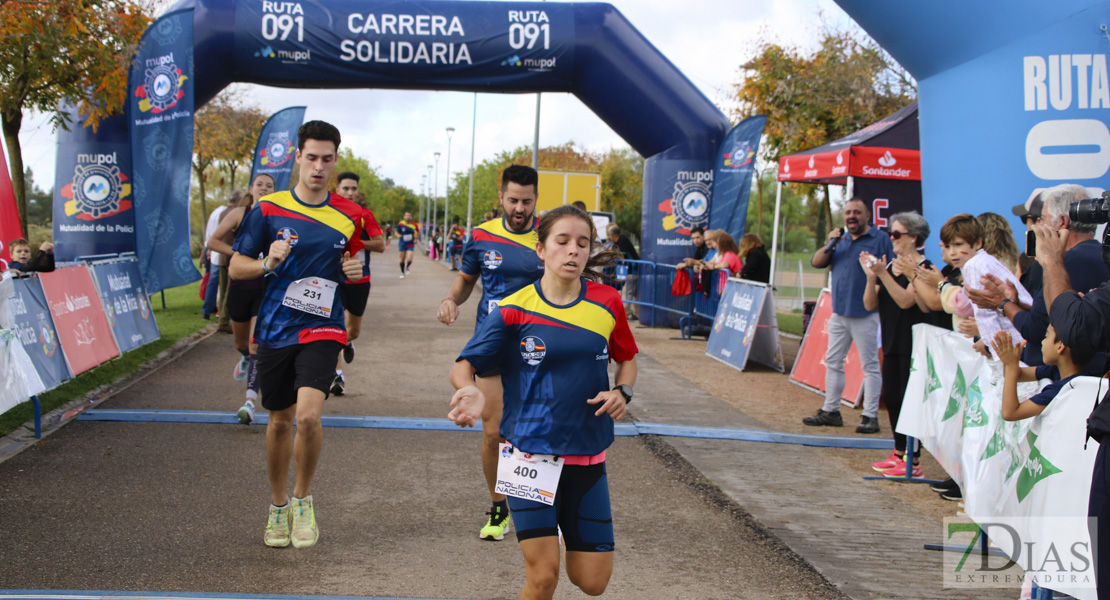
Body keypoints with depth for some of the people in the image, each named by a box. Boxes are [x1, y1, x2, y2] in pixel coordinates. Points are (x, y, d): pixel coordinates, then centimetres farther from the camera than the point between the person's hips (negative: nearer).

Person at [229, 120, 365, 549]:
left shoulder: (350, 216, 3)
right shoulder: (269, 209, 0)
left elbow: (355, 265, 19)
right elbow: (236, 267, 5)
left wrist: (354, 271, -5)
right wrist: (267, 263, -15)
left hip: (322, 328, -1)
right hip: (274, 328, 1)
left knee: (308, 415, -19)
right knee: (279, 421, 10)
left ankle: (303, 501, 5)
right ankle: (278, 506, 31)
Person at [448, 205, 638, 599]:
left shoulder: (607, 302, 0)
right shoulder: (514, 310, -8)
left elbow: (626, 358, 15)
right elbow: (463, 366, -7)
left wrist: (622, 392, -6)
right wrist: (470, 391, -30)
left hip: (586, 456, 3)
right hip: (529, 452, -3)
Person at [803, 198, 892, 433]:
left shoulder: (881, 239, -3)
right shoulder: (840, 239, 15)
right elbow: (816, 263, 10)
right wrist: (829, 244, -5)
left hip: (866, 314, -6)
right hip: (839, 312, 7)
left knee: (870, 365, -2)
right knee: (833, 362, 11)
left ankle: (870, 416, 3)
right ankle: (831, 410, 21)